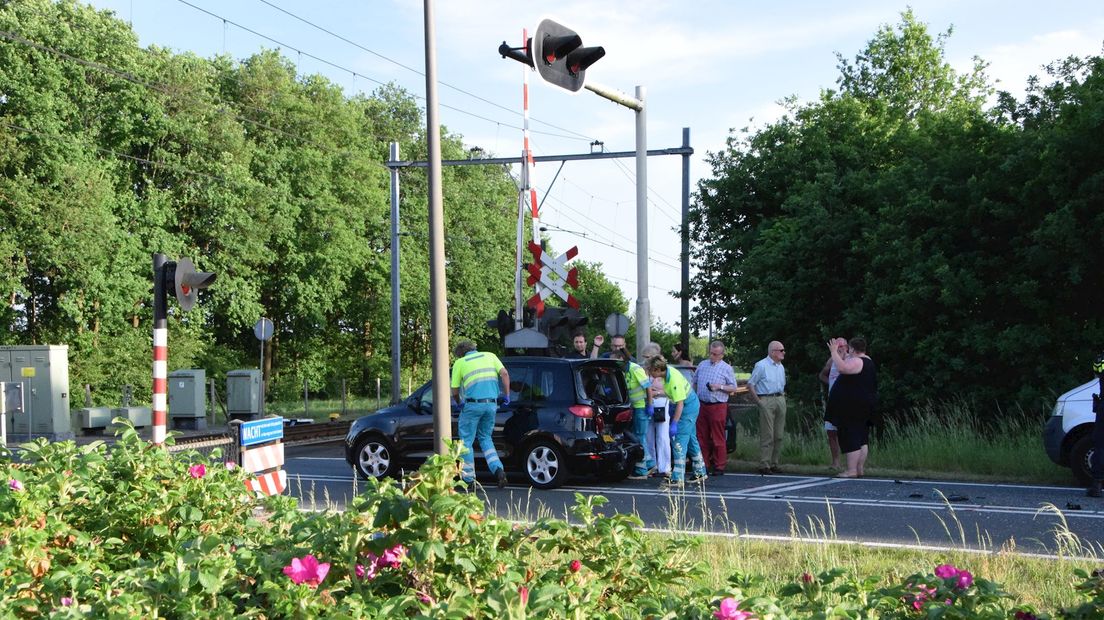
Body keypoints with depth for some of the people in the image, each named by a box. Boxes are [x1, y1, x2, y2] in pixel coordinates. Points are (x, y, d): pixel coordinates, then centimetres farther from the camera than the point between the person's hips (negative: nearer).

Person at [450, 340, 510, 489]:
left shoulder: (460, 363, 9)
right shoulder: (490, 356, 16)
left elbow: (455, 392, 8)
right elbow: (504, 373, 1)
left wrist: (459, 403, 28)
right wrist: (506, 396, 8)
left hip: (473, 405, -4)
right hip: (491, 403, 4)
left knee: (466, 440, 9)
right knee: (485, 438, 20)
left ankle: (468, 478, 8)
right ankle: (498, 469, 1)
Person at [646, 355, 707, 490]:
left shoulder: (674, 380, -31)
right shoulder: (667, 373, -6)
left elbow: (680, 404, -30)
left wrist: (674, 424, -29)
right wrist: (671, 404, 7)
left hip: (688, 407, -10)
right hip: (690, 404, 10)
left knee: (679, 441, -13)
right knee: (691, 439, 19)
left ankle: (677, 479, -17)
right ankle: (700, 473, 31)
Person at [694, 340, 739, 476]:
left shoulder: (726, 368, 2)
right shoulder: (702, 365, 14)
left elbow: (733, 388, 2)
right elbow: (695, 383, 21)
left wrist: (720, 387, -13)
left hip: (718, 407, -4)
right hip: (702, 405, 4)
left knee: (717, 439, -4)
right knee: (702, 437, 5)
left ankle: (719, 467, 0)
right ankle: (703, 465, 10)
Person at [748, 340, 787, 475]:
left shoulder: (781, 367, 17)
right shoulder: (761, 365, -5)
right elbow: (750, 385, -6)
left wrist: (782, 397, 13)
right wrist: (758, 402, -9)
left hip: (780, 400, 7)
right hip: (767, 401, -7)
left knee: (779, 435, 6)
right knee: (767, 435, -9)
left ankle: (774, 463, 13)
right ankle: (764, 465, -7)